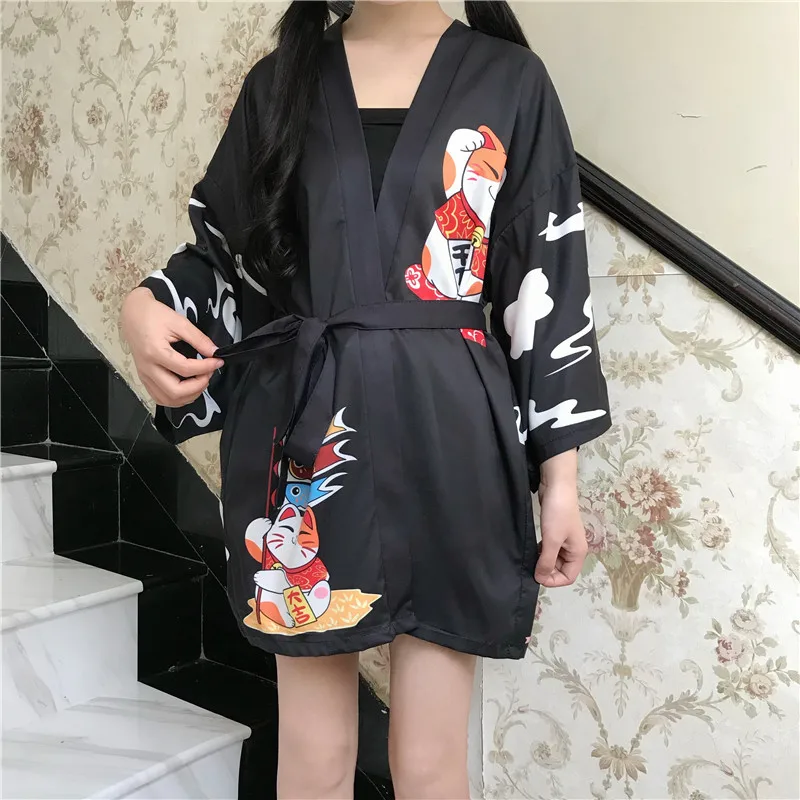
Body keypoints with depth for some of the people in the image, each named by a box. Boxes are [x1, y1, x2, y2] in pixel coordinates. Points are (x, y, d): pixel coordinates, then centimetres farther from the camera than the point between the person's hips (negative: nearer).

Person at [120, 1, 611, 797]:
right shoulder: (280, 80, 11)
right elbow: (224, 249, 14)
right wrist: (148, 306, -9)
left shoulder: (510, 80, 6)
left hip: (451, 442, -1)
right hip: (305, 432, 2)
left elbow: (548, 280, 2)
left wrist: (560, 477, -1)